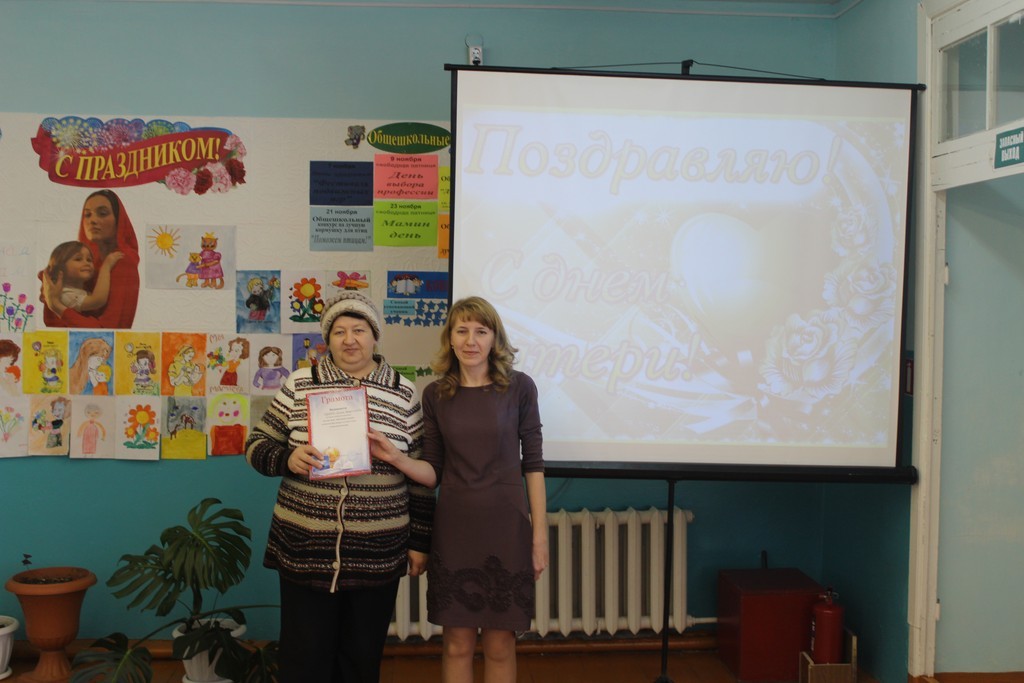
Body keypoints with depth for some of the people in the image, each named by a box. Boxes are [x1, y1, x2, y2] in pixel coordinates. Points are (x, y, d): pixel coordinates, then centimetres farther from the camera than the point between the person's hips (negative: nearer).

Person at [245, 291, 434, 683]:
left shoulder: (404, 393, 3)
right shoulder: (299, 385, 3)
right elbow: (257, 446, 6)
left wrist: (419, 543, 5)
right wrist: (287, 458, -16)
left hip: (377, 556, 1)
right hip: (305, 550, 0)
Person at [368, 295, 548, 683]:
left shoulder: (519, 388, -3)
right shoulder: (436, 395, 2)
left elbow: (533, 463, -1)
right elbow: (434, 472, 4)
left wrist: (540, 535, -3)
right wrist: (395, 458, -16)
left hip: (506, 528, -1)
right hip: (454, 529, 2)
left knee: (500, 645, 8)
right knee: (457, 643, 9)